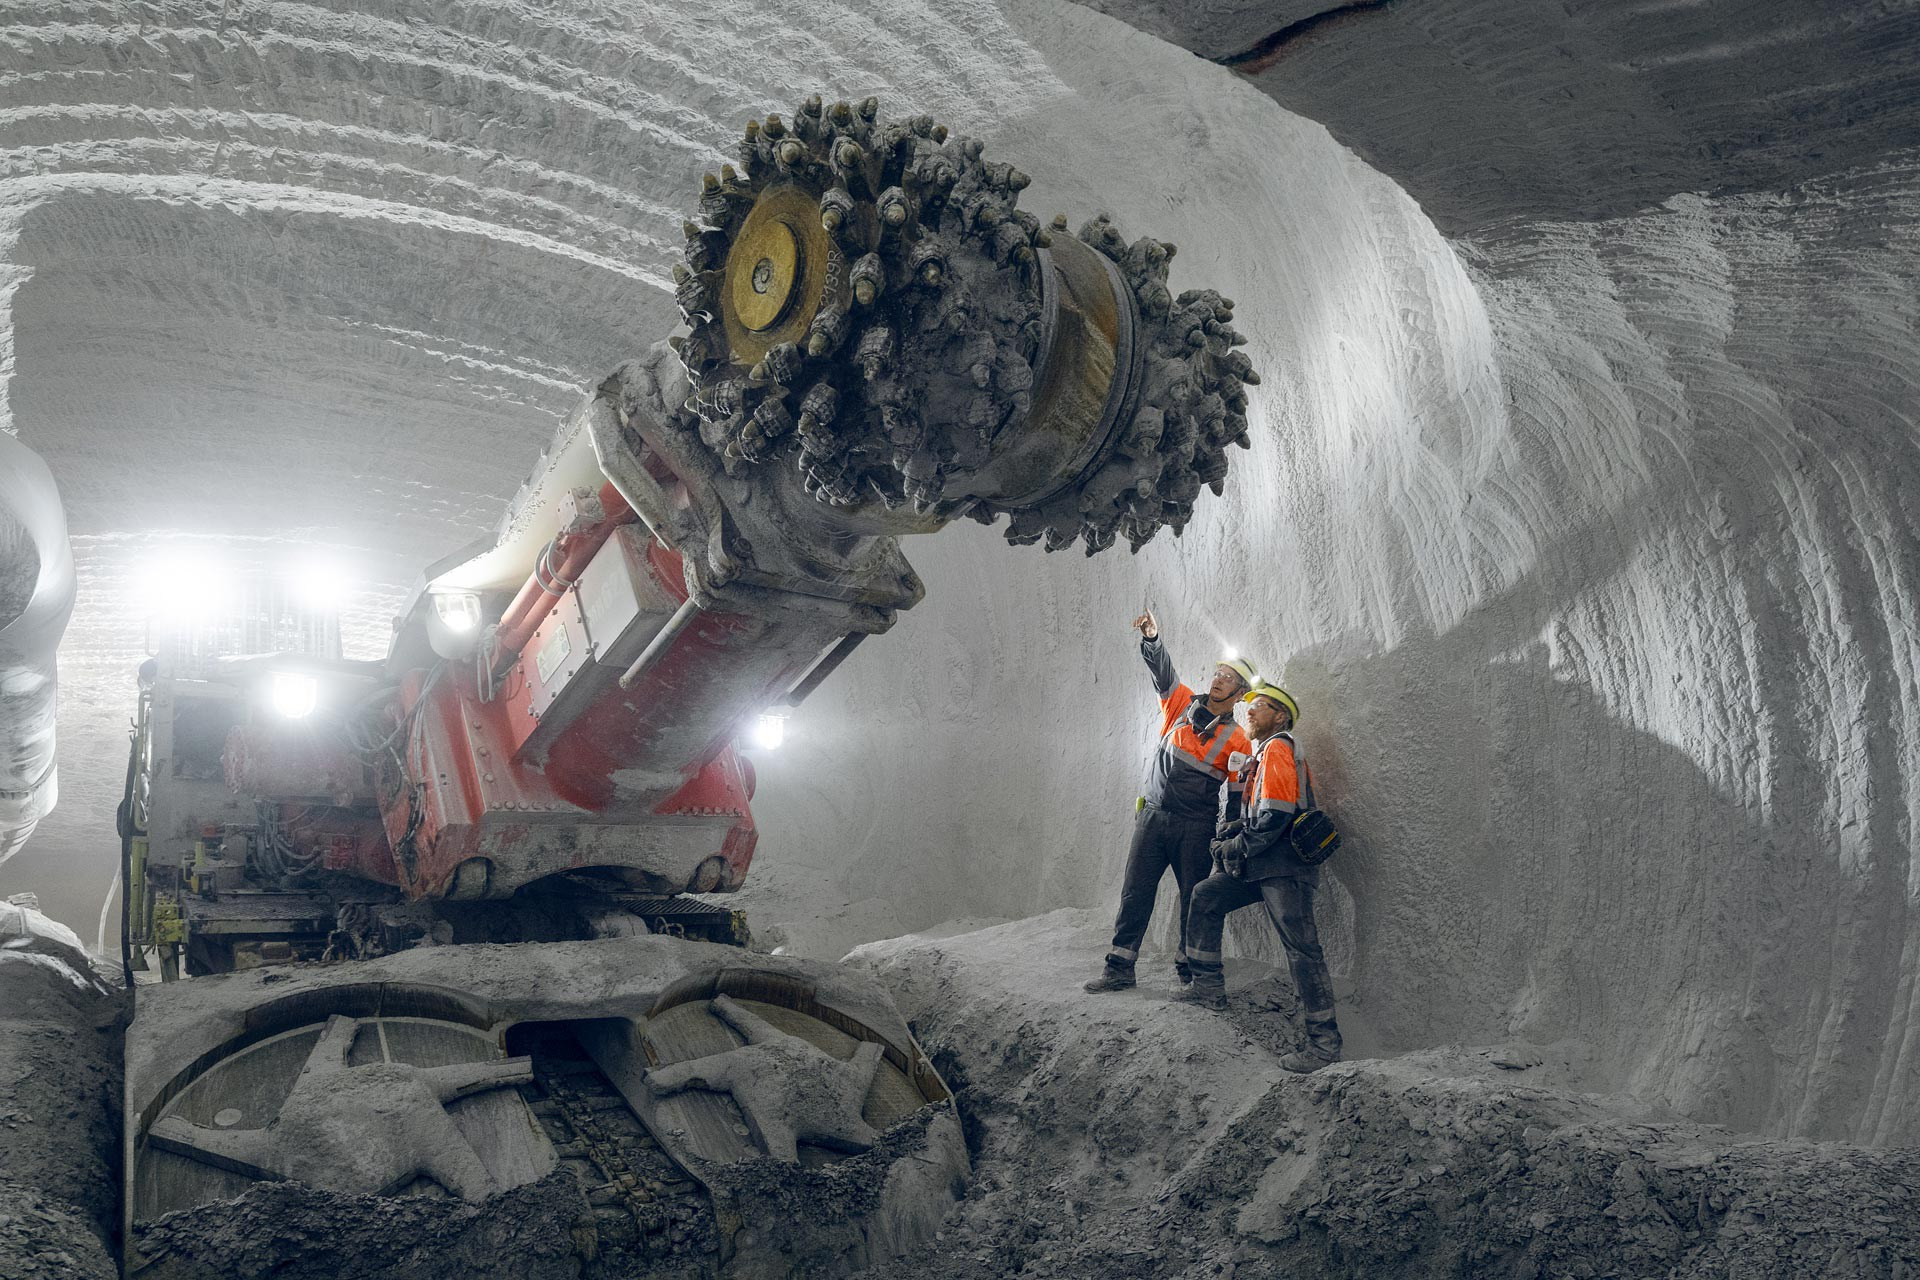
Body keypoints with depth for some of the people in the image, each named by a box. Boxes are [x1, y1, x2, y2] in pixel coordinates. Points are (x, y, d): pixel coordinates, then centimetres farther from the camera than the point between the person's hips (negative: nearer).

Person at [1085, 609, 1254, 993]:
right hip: (1152, 814, 2)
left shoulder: (1236, 740, 0)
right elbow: (1163, 671, -6)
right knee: (1135, 892, 1)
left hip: (1195, 826, -2)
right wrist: (1153, 638, -25)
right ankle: (1120, 968, 5)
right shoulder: (1182, 704, 6)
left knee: (1195, 897, 3)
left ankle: (1190, 967, 16)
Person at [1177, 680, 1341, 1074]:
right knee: (1206, 896, 12)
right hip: (1261, 865, 11)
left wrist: (1238, 848, -9)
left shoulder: (1278, 750, -8)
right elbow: (1251, 813, 26)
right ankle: (1209, 988, 15)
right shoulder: (1261, 755, 24)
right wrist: (1230, 833, 7)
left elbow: (1275, 817, -18)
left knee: (1301, 946, -14)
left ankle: (1324, 1041, -15)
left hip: (1284, 867, -11)